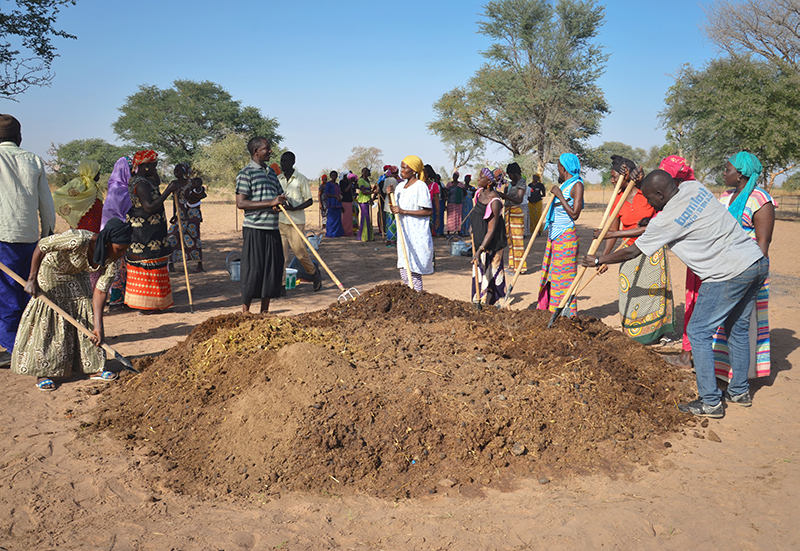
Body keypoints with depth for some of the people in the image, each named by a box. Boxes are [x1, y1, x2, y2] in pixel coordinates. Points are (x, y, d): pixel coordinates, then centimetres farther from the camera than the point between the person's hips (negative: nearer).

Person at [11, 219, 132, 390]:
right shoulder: (78, 240, -40)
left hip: (77, 276, 5)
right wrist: (32, 280, -23)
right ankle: (42, 372, 3)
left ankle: (93, 367, 11)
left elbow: (100, 292, -17)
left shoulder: (111, 262, -22)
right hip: (51, 272, -5)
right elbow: (41, 246, -28)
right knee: (49, 319, -7)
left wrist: (98, 326, -21)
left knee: (85, 317, 2)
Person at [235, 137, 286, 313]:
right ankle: (245, 312, 8)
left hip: (273, 229, 7)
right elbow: (240, 203, -14)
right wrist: (270, 203, -20)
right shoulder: (245, 173, -6)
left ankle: (265, 311, 19)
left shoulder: (271, 172, 18)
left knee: (272, 270, 8)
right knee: (252, 271, -4)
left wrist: (281, 203, -1)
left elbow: (280, 195, 25)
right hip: (254, 229, -7)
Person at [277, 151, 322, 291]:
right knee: (281, 255, 1)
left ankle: (315, 274, 24)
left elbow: (309, 201, -2)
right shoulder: (278, 179, 10)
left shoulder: (301, 179, -3)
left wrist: (294, 208, -17)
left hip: (296, 222, -4)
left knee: (300, 253, -1)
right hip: (280, 221, 4)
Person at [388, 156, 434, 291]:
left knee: (414, 270, -5)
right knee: (403, 270, 11)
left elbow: (428, 211, -16)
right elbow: (395, 210, 19)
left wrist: (404, 211, -19)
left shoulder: (420, 186, -10)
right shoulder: (400, 186, 13)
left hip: (417, 234, -8)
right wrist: (390, 196, 1)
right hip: (404, 233, 8)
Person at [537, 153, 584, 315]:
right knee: (549, 274, 12)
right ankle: (546, 309, 20)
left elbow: (574, 214, -20)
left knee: (563, 277, -4)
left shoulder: (576, 185, -12)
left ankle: (566, 315, 3)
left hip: (566, 237, -9)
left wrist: (560, 196, -17)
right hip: (554, 236, 9)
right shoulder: (564, 185, 14)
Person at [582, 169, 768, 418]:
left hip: (728, 274, -9)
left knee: (699, 332, 0)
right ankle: (739, 391, 32)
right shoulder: (695, 187, 5)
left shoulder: (666, 221, -15)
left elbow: (631, 252, -4)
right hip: (758, 260, 9)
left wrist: (597, 261, 9)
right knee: (738, 328, 20)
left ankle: (710, 402, 4)